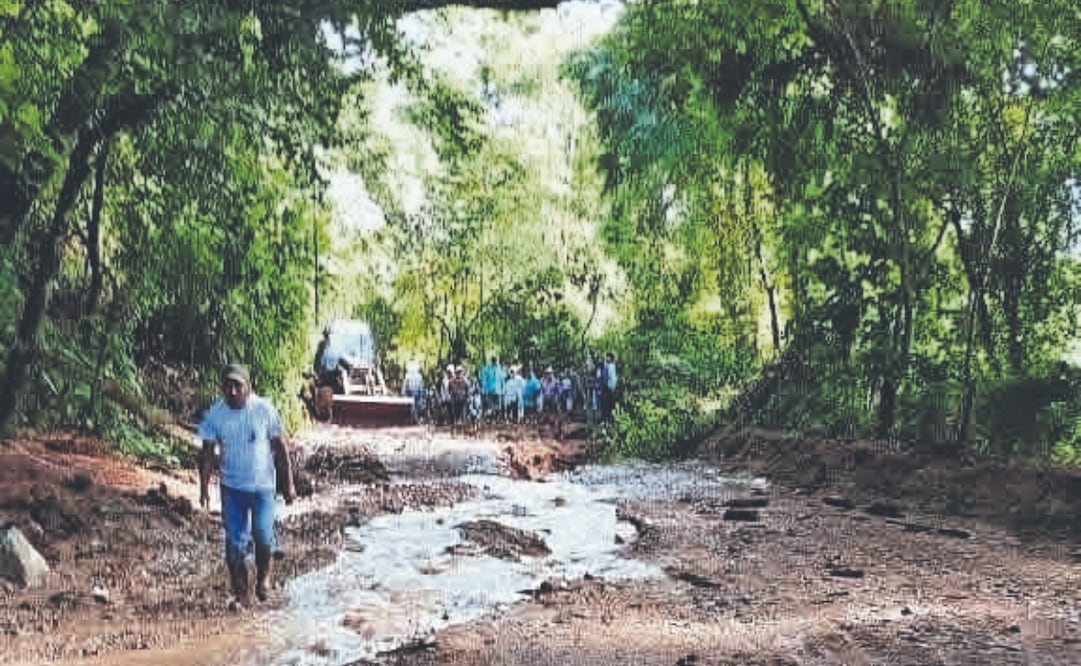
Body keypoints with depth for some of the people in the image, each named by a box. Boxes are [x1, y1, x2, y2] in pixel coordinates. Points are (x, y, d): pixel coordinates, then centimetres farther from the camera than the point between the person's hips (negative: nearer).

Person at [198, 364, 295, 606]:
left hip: (263, 485, -1)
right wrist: (204, 488, -3)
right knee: (234, 542, 4)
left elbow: (280, 447, -3)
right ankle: (240, 594, 19)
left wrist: (289, 483, -2)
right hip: (231, 487, 2)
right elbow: (207, 453, 1)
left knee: (263, 534, -7)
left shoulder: (264, 409, -11)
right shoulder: (214, 414, -7)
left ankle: (263, 575, 24)